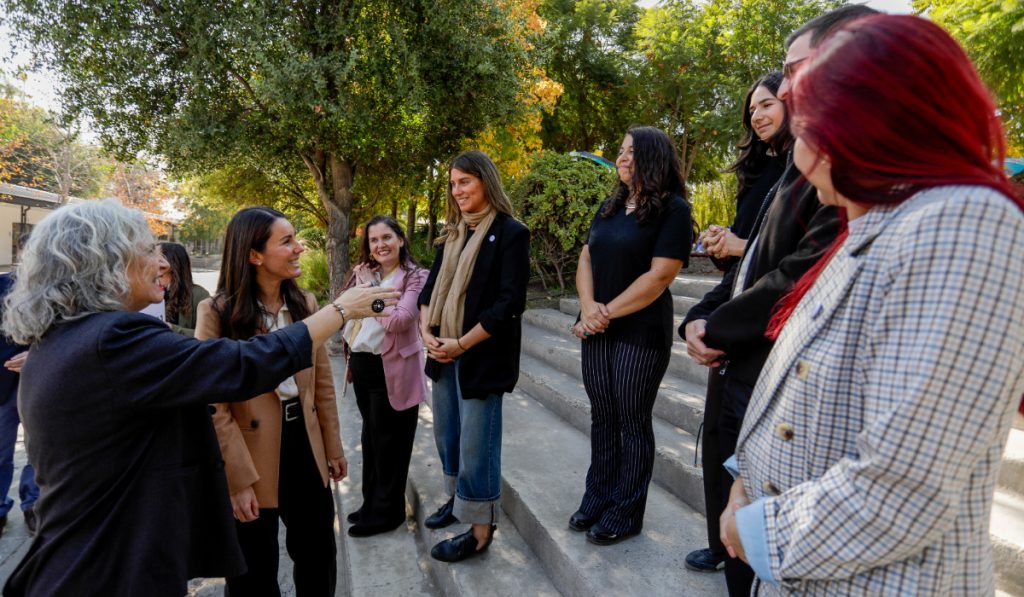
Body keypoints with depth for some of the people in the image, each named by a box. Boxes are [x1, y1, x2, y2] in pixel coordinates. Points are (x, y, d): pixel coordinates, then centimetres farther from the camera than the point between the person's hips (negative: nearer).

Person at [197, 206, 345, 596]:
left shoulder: (305, 304, 3)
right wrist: (239, 478, -18)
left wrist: (333, 447, 10)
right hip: (252, 458, -4)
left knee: (319, 555, 19)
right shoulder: (217, 313, -14)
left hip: (305, 447, 5)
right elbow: (215, 406, -16)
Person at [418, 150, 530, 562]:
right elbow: (431, 286, 13)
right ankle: (458, 497, 39)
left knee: (476, 442, 1)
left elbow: (510, 303, -16)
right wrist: (427, 333, -4)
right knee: (446, 433, 17)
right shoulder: (453, 234, 12)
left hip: (482, 356, -7)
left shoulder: (510, 233, -10)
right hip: (443, 353, 7)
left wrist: (462, 344, -17)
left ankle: (480, 531, 16)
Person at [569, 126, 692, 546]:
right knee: (602, 416, 13)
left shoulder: (672, 209, -8)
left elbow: (659, 276, -16)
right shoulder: (610, 206, 12)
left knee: (632, 421, 4)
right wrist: (588, 307, -10)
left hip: (641, 332, -6)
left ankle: (626, 513, 19)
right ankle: (598, 499, 28)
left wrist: (609, 313, -14)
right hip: (597, 331, 6)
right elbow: (586, 259, 8)